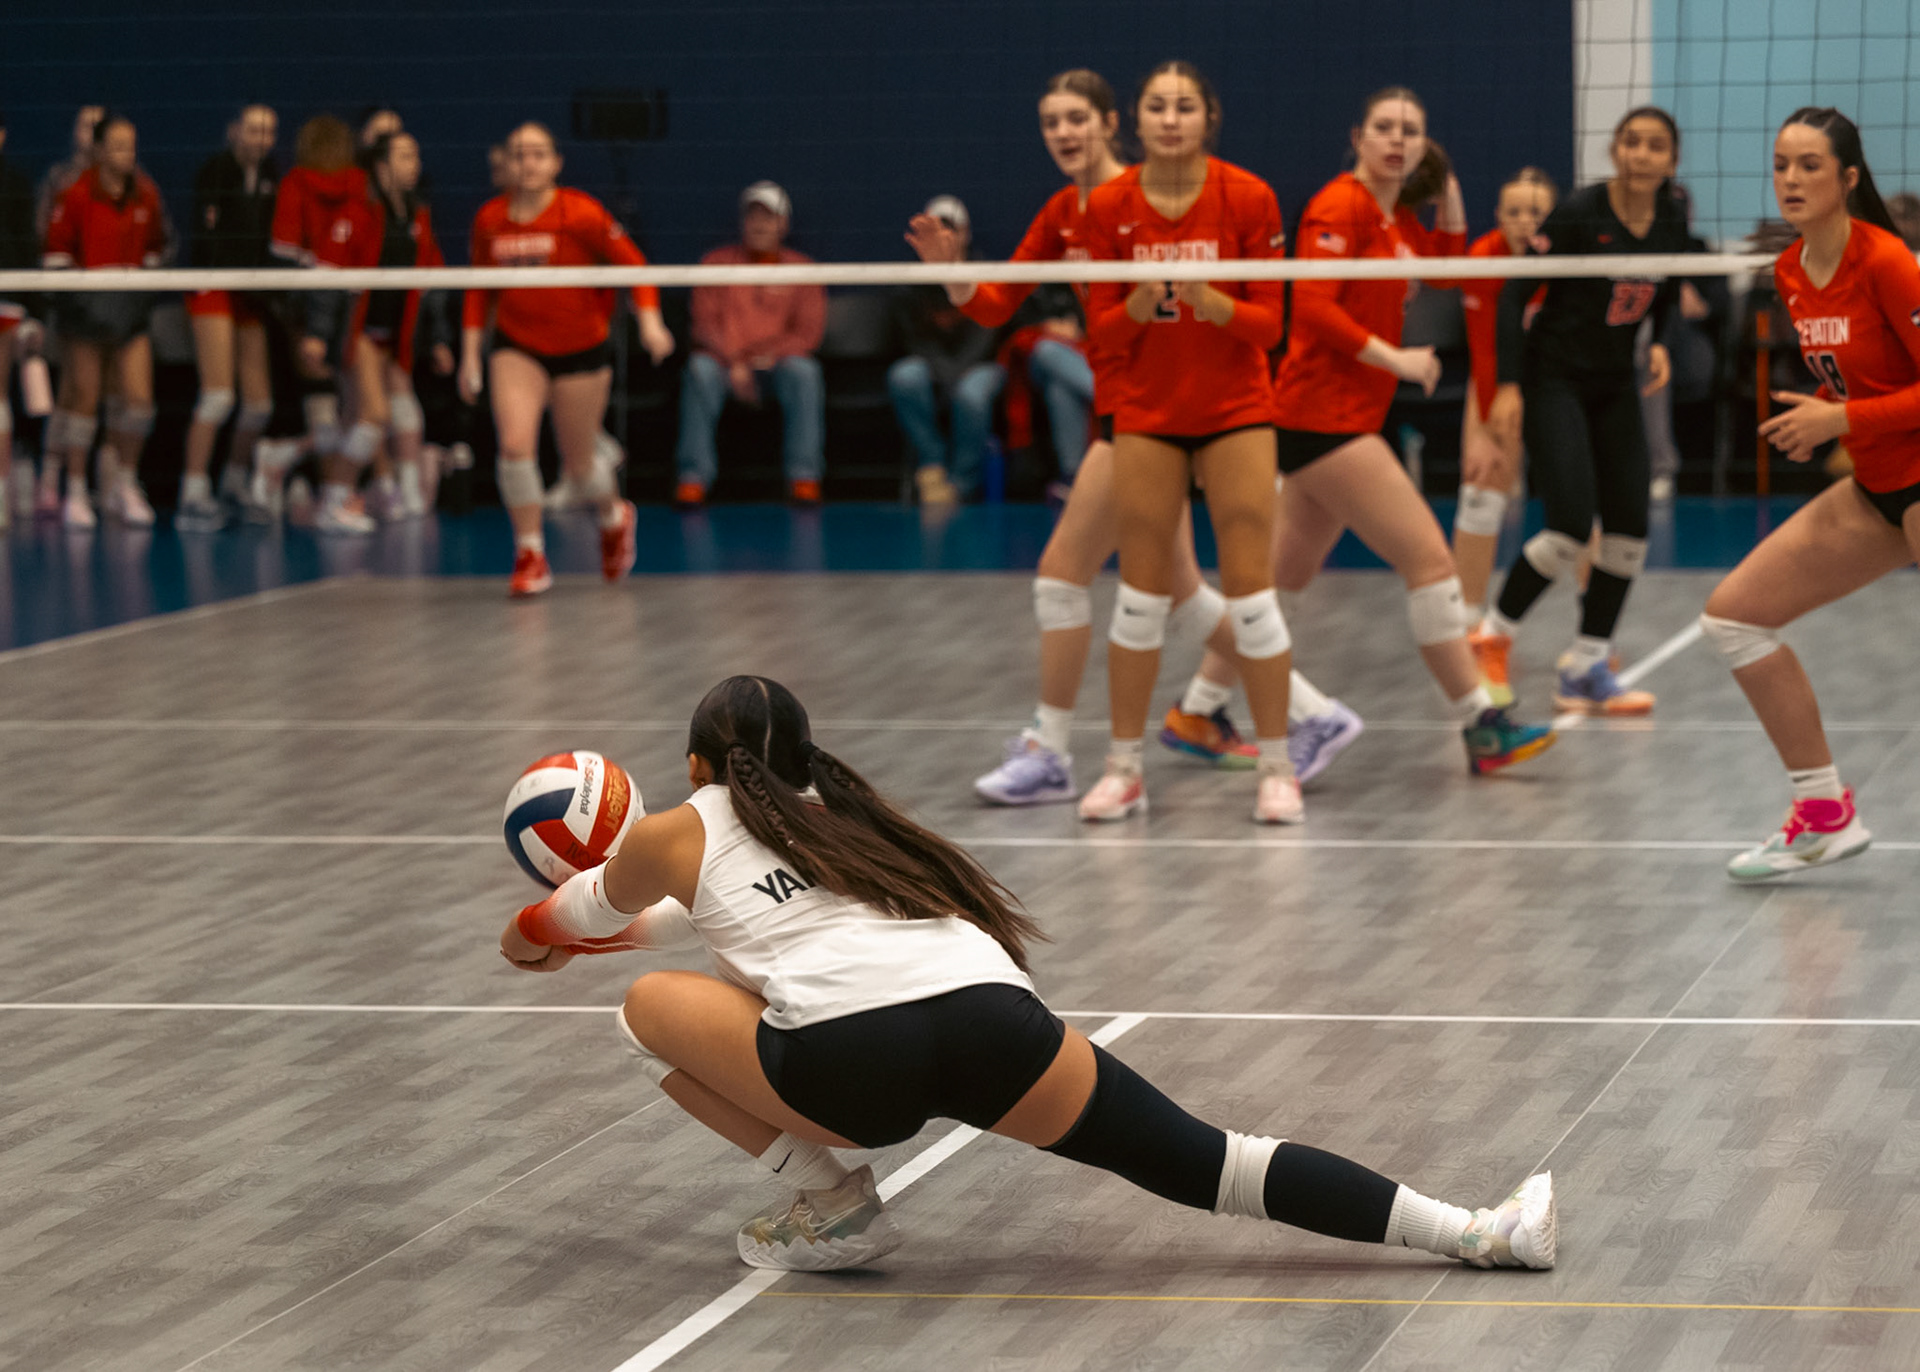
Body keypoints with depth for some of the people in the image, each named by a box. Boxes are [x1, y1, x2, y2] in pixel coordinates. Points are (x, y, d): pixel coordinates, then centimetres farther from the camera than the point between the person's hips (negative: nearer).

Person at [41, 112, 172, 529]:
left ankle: (125, 483, 13)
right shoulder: (77, 196, -8)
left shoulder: (146, 194, 4)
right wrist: (73, 287, -12)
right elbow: (55, 250, -3)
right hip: (87, 304, -4)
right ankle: (75, 491, 11)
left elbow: (158, 244, 18)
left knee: (139, 397, -4)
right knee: (85, 397, 1)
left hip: (130, 307, 4)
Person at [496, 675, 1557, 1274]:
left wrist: (532, 934, 70)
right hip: (991, 1011, 4)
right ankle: (1476, 1231, -9)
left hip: (853, 1058, -4)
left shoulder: (679, 832, 25)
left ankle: (831, 1206, 11)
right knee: (1204, 1163, 6)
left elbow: (592, 907, 48)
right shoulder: (839, 816, 39)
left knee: (651, 1007, 20)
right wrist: (588, 934, 73)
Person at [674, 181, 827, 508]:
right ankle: (694, 476, -35)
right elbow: (704, 324, 3)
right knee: (699, 368, -34)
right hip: (725, 362, 0)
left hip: (776, 365, 0)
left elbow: (809, 333, 3)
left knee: (803, 370, -34)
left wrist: (770, 358, -15)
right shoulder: (716, 262, 13)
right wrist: (734, 363, -14)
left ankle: (804, 476, -33)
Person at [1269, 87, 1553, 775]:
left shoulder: (1397, 217, 14)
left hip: (1350, 416, 9)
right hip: (1324, 414, -9)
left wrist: (1447, 187, 16)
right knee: (1429, 558, -11)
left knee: (1284, 577, 14)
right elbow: (1312, 306, -20)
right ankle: (1481, 727, -9)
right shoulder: (1342, 206, -12)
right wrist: (1395, 358, -19)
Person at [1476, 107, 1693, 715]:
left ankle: (1586, 668, 8)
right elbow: (1513, 294, -17)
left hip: (1615, 387, 6)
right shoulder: (1580, 212, -18)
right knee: (1572, 526, -16)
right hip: (1553, 380, -6)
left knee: (1629, 529, -1)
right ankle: (1491, 636, 4)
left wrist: (1660, 347, -2)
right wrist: (1508, 384, -22)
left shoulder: (1672, 224, -1)